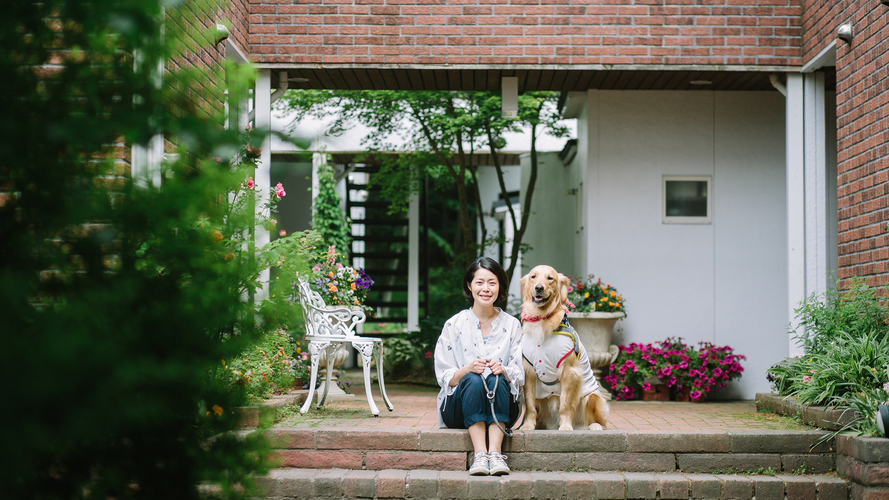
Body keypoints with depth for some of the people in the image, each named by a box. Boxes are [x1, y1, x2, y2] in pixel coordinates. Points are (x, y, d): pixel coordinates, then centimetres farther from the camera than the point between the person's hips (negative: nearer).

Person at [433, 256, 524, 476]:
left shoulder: (512, 325, 8)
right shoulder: (455, 325, 4)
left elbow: (520, 375, 3)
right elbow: (444, 377, 0)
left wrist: (504, 371, -20)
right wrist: (466, 369, -21)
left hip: (500, 410, 1)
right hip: (459, 407, -1)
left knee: (496, 380, -30)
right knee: (473, 380, -31)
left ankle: (495, 452, -41)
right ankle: (479, 454, -41)